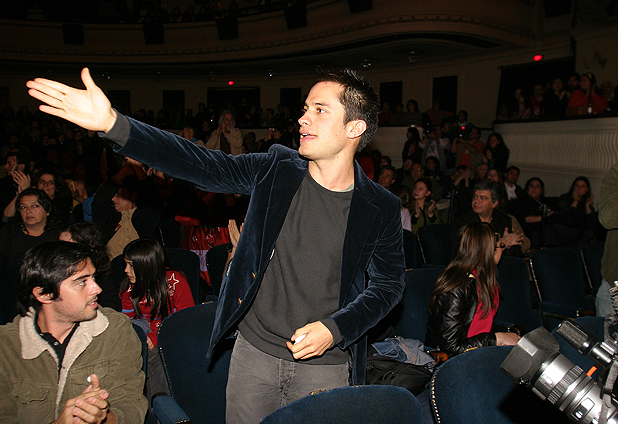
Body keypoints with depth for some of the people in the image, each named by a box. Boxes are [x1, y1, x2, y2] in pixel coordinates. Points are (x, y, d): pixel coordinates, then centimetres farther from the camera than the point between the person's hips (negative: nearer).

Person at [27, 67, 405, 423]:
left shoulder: (382, 208, -8)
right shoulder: (276, 169, -5)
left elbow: (389, 283, 1)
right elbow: (199, 164, -12)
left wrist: (334, 329, -14)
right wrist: (112, 124, -23)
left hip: (325, 366, -2)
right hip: (254, 351, 2)